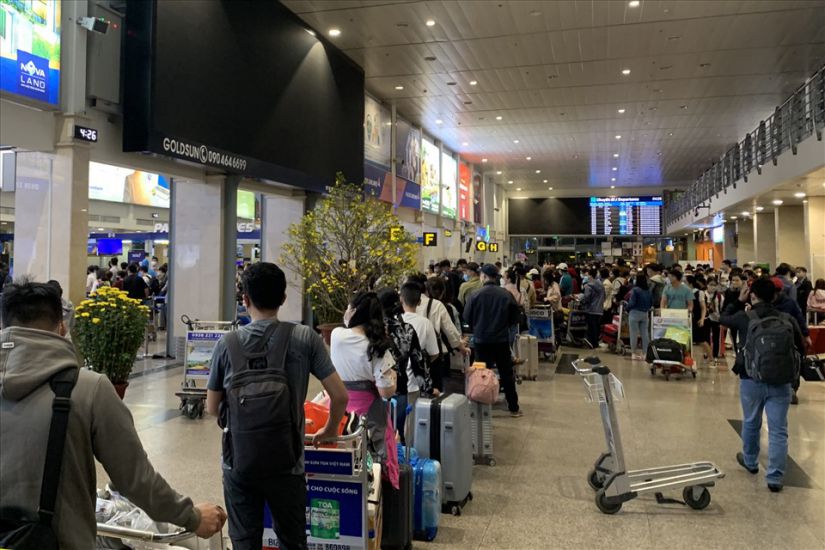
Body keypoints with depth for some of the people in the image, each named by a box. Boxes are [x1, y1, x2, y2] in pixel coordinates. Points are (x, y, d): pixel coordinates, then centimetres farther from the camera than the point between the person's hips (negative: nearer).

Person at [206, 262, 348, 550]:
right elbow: (340, 396, -9)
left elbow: (212, 408, 3)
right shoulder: (305, 339, -9)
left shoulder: (226, 344, -6)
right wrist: (330, 430, 10)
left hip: (238, 462, 1)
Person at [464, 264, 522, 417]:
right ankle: (514, 408, 18)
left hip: (481, 340, -1)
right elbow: (514, 317, 1)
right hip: (502, 340, 1)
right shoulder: (506, 295, -9)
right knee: (506, 373, 11)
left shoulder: (475, 295, -12)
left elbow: (467, 317, -4)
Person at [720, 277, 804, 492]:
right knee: (778, 430, 5)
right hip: (781, 381, 1)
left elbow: (723, 318, 16)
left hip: (751, 380, 0)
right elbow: (800, 348, 9)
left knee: (751, 423, 20)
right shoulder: (788, 320, 0)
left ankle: (750, 461, 40)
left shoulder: (744, 318, -4)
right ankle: (775, 478, 5)